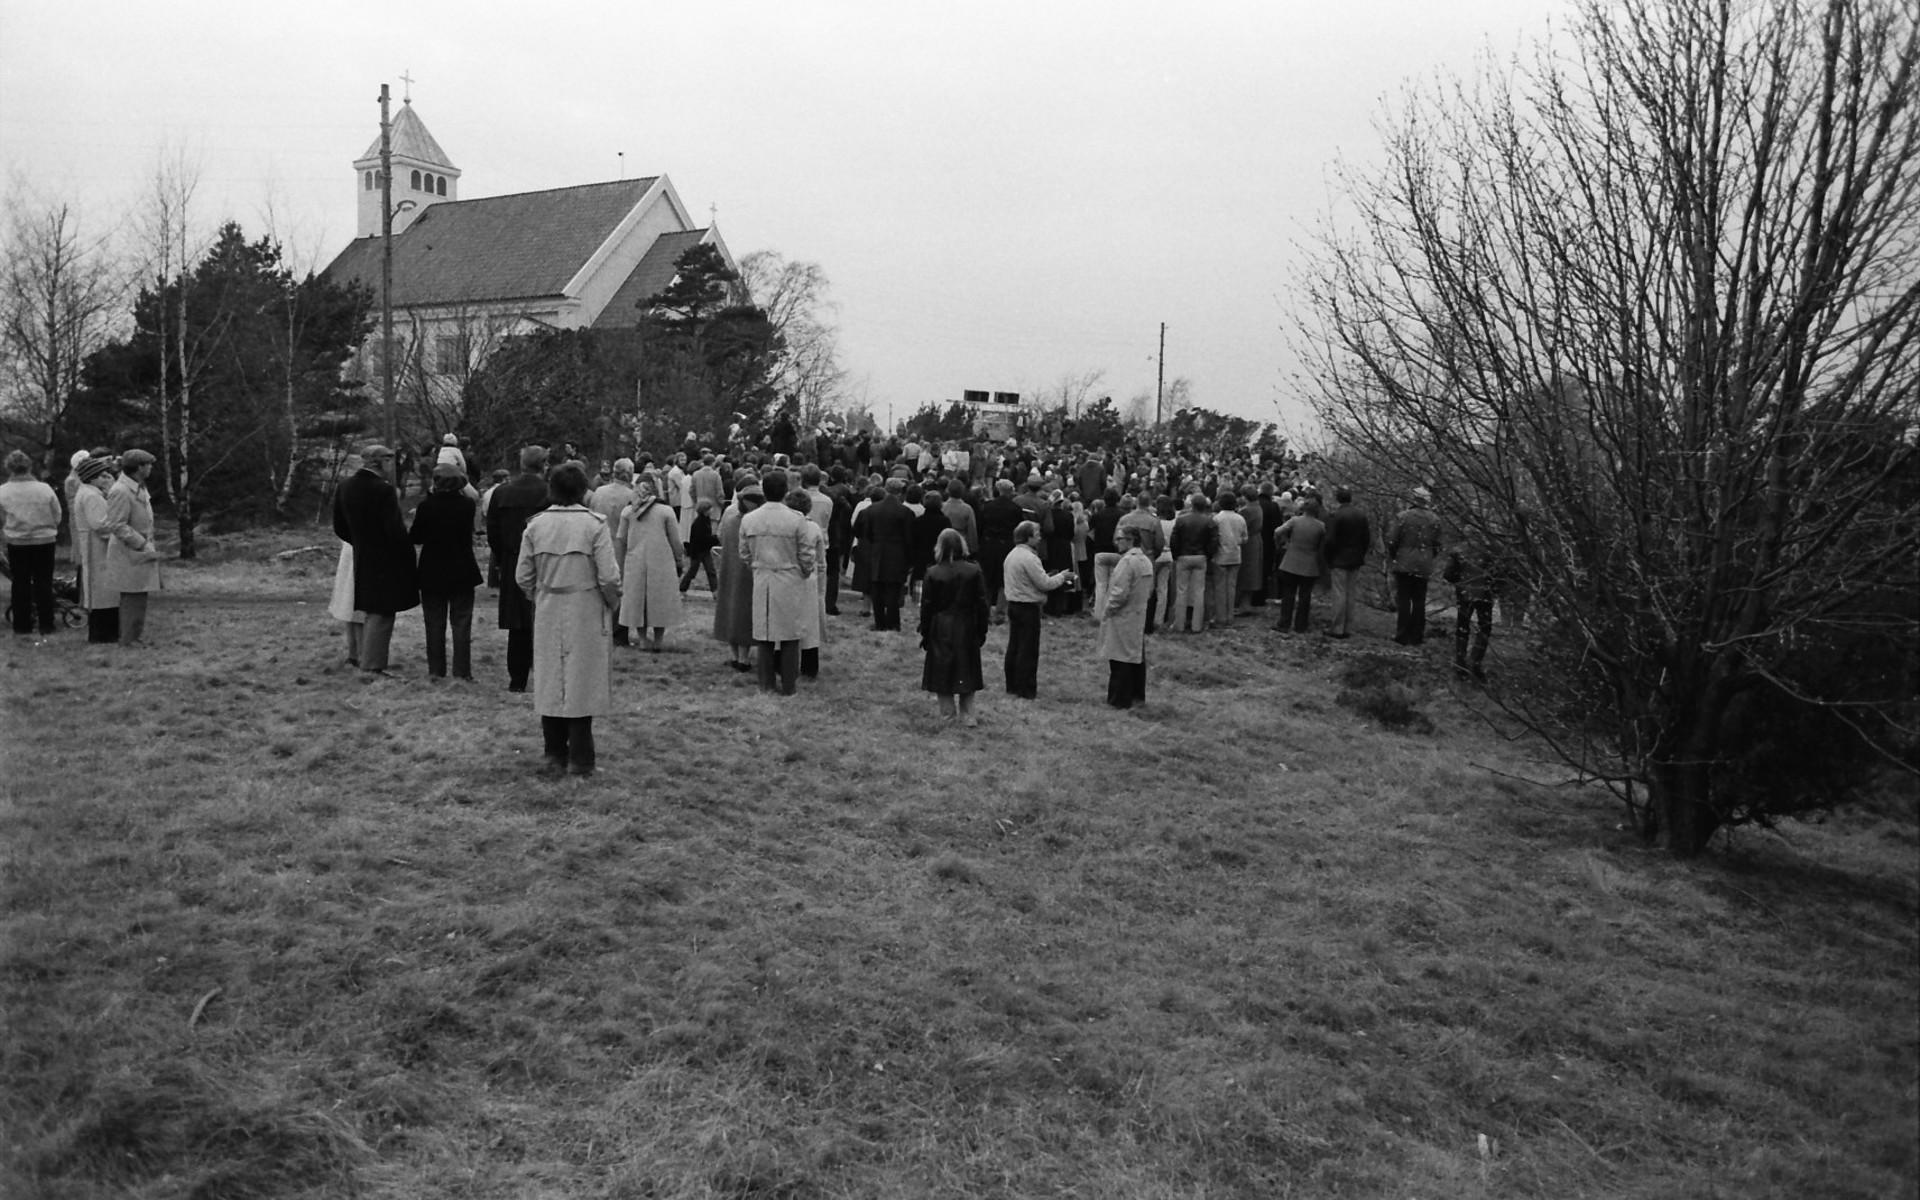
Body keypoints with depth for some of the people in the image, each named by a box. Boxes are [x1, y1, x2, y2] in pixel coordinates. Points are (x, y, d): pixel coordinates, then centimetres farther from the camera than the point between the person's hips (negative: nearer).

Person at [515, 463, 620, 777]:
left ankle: (553, 755, 19)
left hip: (548, 614, 3)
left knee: (550, 682, 12)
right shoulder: (594, 525, -11)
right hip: (586, 613, -3)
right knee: (582, 683, 6)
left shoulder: (535, 525, -1)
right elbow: (608, 577, -13)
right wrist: (613, 603, 5)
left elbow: (523, 577, 1)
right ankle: (579, 759, 10)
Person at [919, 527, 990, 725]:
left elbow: (926, 606, -5)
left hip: (941, 629, -1)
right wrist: (982, 630, 7)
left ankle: (948, 714, 12)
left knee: (942, 672, 8)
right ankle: (967, 714, 10)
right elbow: (981, 603, -3)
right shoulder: (974, 571, -7)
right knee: (967, 671, 10)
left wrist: (924, 633, 4)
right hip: (967, 629, 1)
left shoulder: (933, 573, -9)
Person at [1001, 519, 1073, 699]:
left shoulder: (1011, 555, 9)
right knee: (1028, 650, -2)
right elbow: (1045, 584, -19)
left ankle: (1012, 685, 21)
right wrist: (1062, 576, -3)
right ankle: (1026, 690, 3)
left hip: (1013, 604, 9)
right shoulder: (1029, 558, -20)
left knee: (1014, 646, 14)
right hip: (1028, 608, -9)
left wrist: (1054, 576, 15)